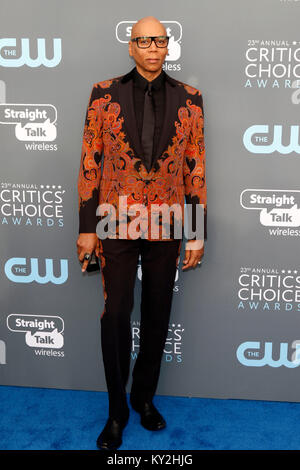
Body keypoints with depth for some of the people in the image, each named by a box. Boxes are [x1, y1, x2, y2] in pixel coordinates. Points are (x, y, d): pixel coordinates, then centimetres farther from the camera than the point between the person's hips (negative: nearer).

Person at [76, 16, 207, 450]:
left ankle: (144, 397, 34)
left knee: (157, 317, 12)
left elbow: (196, 167, 4)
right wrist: (86, 228, -2)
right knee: (116, 316, 2)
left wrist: (197, 232, 2)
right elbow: (90, 163, 1)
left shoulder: (189, 99, 3)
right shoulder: (104, 94, 0)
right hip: (117, 223, -1)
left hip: (166, 227, 2)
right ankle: (117, 411, 21)